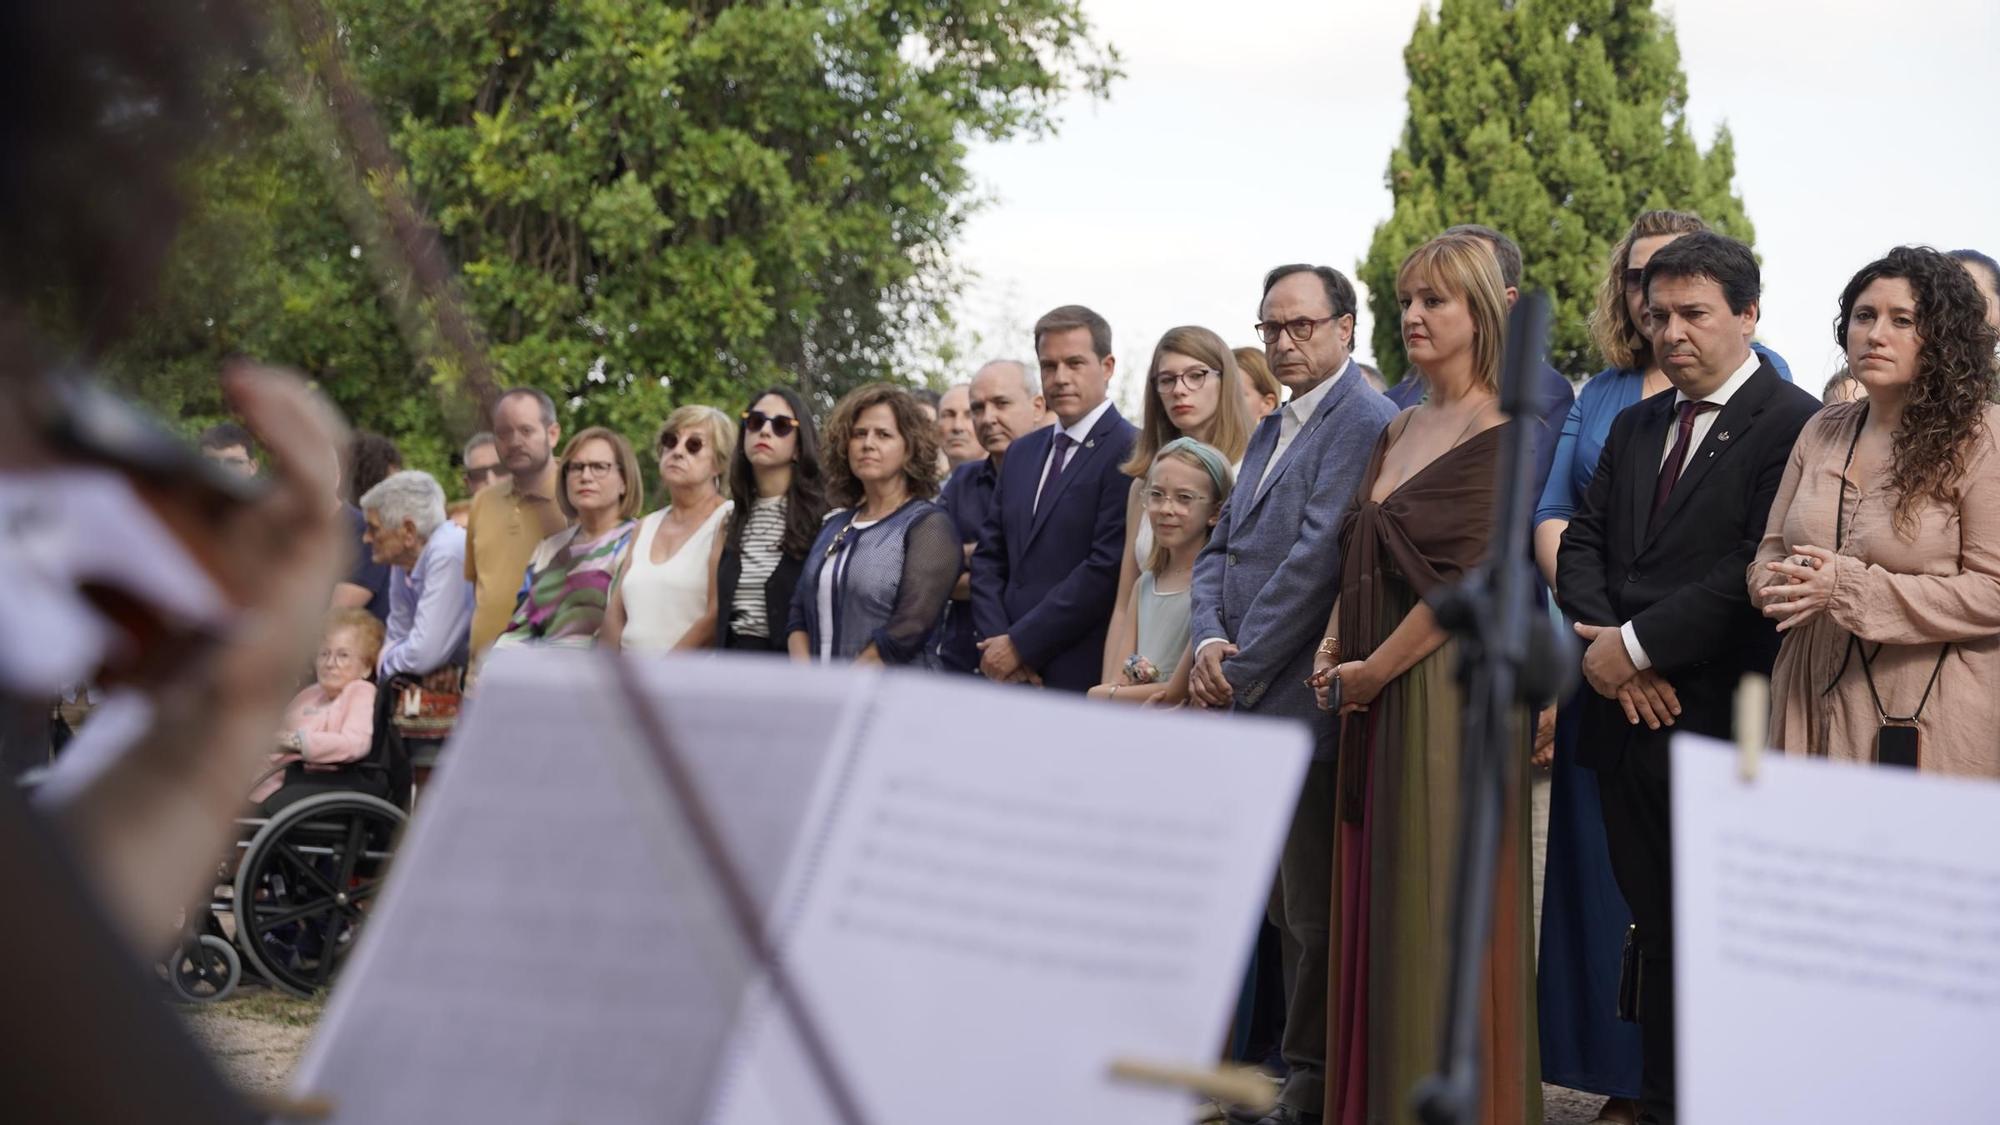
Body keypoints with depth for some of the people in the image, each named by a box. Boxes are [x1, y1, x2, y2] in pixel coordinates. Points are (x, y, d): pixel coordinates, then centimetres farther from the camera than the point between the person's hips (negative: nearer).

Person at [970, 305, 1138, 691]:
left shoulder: (1129, 452, -7)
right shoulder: (1022, 453, 18)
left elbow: (1108, 566, -15)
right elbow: (989, 557, 16)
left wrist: (1020, 644, -11)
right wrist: (993, 641, -1)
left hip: (1080, 677, -6)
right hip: (1006, 677, 6)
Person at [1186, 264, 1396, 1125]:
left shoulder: (1362, 422, -11)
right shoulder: (1270, 433, 19)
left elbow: (1316, 559, -18)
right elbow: (1221, 552, 17)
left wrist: (1237, 676, -14)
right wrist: (1208, 642, -4)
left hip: (1310, 704, -9)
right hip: (1255, 708, 9)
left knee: (1318, 914, -2)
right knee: (1287, 912, 14)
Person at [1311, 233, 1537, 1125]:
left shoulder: (1501, 436, -10)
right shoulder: (1397, 431, 15)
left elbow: (1468, 582, -16)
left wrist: (1375, 668, -11)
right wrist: (1333, 644, 3)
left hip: (1448, 690, -8)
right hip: (1376, 700, 8)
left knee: (1437, 909, -3)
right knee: (1373, 906, 10)